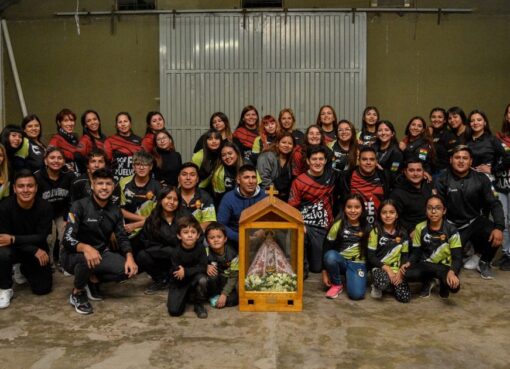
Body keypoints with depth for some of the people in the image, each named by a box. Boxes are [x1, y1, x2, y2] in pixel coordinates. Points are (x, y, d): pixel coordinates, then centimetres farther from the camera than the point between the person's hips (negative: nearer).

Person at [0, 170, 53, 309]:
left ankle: (25, 269, 33)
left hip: (37, 250, 2)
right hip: (13, 249, -1)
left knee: (43, 288, -1)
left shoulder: (44, 207, -20)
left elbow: (41, 237, -22)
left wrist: (13, 239, -36)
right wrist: (35, 250, -29)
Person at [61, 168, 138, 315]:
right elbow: (67, 239, -25)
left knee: (129, 269, -20)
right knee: (86, 258, -40)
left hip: (100, 254, 5)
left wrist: (129, 257, -21)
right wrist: (86, 248, -46)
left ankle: (94, 280, 7)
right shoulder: (79, 206, -17)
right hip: (74, 256, -5)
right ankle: (77, 293, -10)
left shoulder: (115, 211, 1)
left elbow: (122, 238, 0)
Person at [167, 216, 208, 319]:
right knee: (174, 311, -14)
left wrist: (185, 271, -26)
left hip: (195, 279, 1)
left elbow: (203, 268, -19)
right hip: (179, 283, -1)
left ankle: (199, 305, -7)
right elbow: (176, 275, -20)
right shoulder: (176, 252, -19)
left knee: (202, 279, -34)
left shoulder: (200, 248, -16)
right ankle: (185, 296, 22)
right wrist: (195, 269, -27)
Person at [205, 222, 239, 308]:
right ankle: (214, 295, -7)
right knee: (212, 273, -32)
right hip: (213, 282, 0)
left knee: (233, 299, -25)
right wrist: (206, 267, -31)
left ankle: (220, 296, 7)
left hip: (226, 283, 0)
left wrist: (224, 295, -22)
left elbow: (233, 276, -17)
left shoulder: (232, 254, -19)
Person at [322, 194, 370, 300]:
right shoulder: (338, 225, -6)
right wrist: (324, 272, -6)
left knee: (357, 294, -26)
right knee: (330, 256, -36)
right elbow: (327, 248, -4)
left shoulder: (367, 228, 0)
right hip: (340, 261, 0)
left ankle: (348, 276, 10)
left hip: (357, 264, 0)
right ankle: (336, 284, -8)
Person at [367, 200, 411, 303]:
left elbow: (405, 255, 7)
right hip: (380, 268, -3)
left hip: (396, 269, 3)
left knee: (405, 297, -18)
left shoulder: (402, 233, 6)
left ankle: (392, 285, 14)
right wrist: (387, 268, -16)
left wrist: (400, 272, -10)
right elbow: (370, 256, -6)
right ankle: (376, 286, 0)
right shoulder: (376, 231, -4)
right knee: (383, 282, -38)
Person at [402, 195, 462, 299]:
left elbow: (457, 257, -15)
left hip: (445, 266, -1)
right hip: (426, 265, 1)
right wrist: (408, 263, -20)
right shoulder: (420, 228, -3)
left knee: (454, 285, -34)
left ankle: (444, 283, 8)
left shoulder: (451, 230, -11)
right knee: (407, 273, -31)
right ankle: (427, 282, 7)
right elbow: (416, 252, 2)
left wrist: (452, 272, -36)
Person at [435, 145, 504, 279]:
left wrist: (499, 227, -23)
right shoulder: (443, 180, -9)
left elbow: (494, 204, -7)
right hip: (453, 224, -1)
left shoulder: (481, 179, -5)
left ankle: (484, 262, 4)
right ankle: (464, 248, 21)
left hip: (475, 221, 1)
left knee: (495, 236, -29)